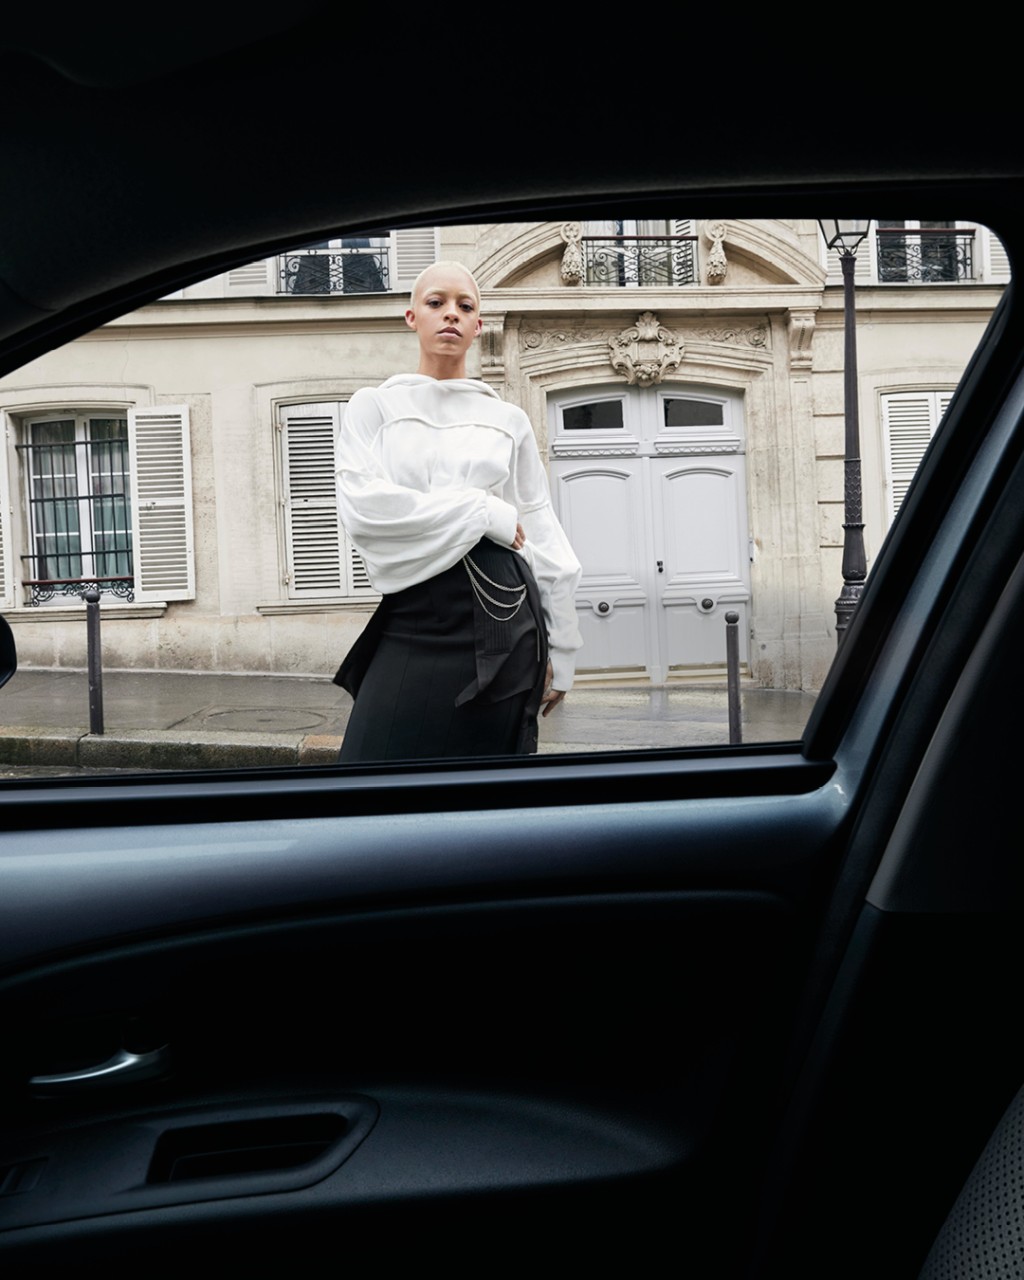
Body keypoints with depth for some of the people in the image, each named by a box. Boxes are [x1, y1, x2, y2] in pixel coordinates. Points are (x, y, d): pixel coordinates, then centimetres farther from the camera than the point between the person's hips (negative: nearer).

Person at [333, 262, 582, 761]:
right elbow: (361, 507, -9)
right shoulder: (373, 407, 9)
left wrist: (559, 653, 8)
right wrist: (483, 512, -10)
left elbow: (544, 538, 12)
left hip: (502, 614, 1)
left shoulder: (509, 420, 13)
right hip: (413, 620, -1)